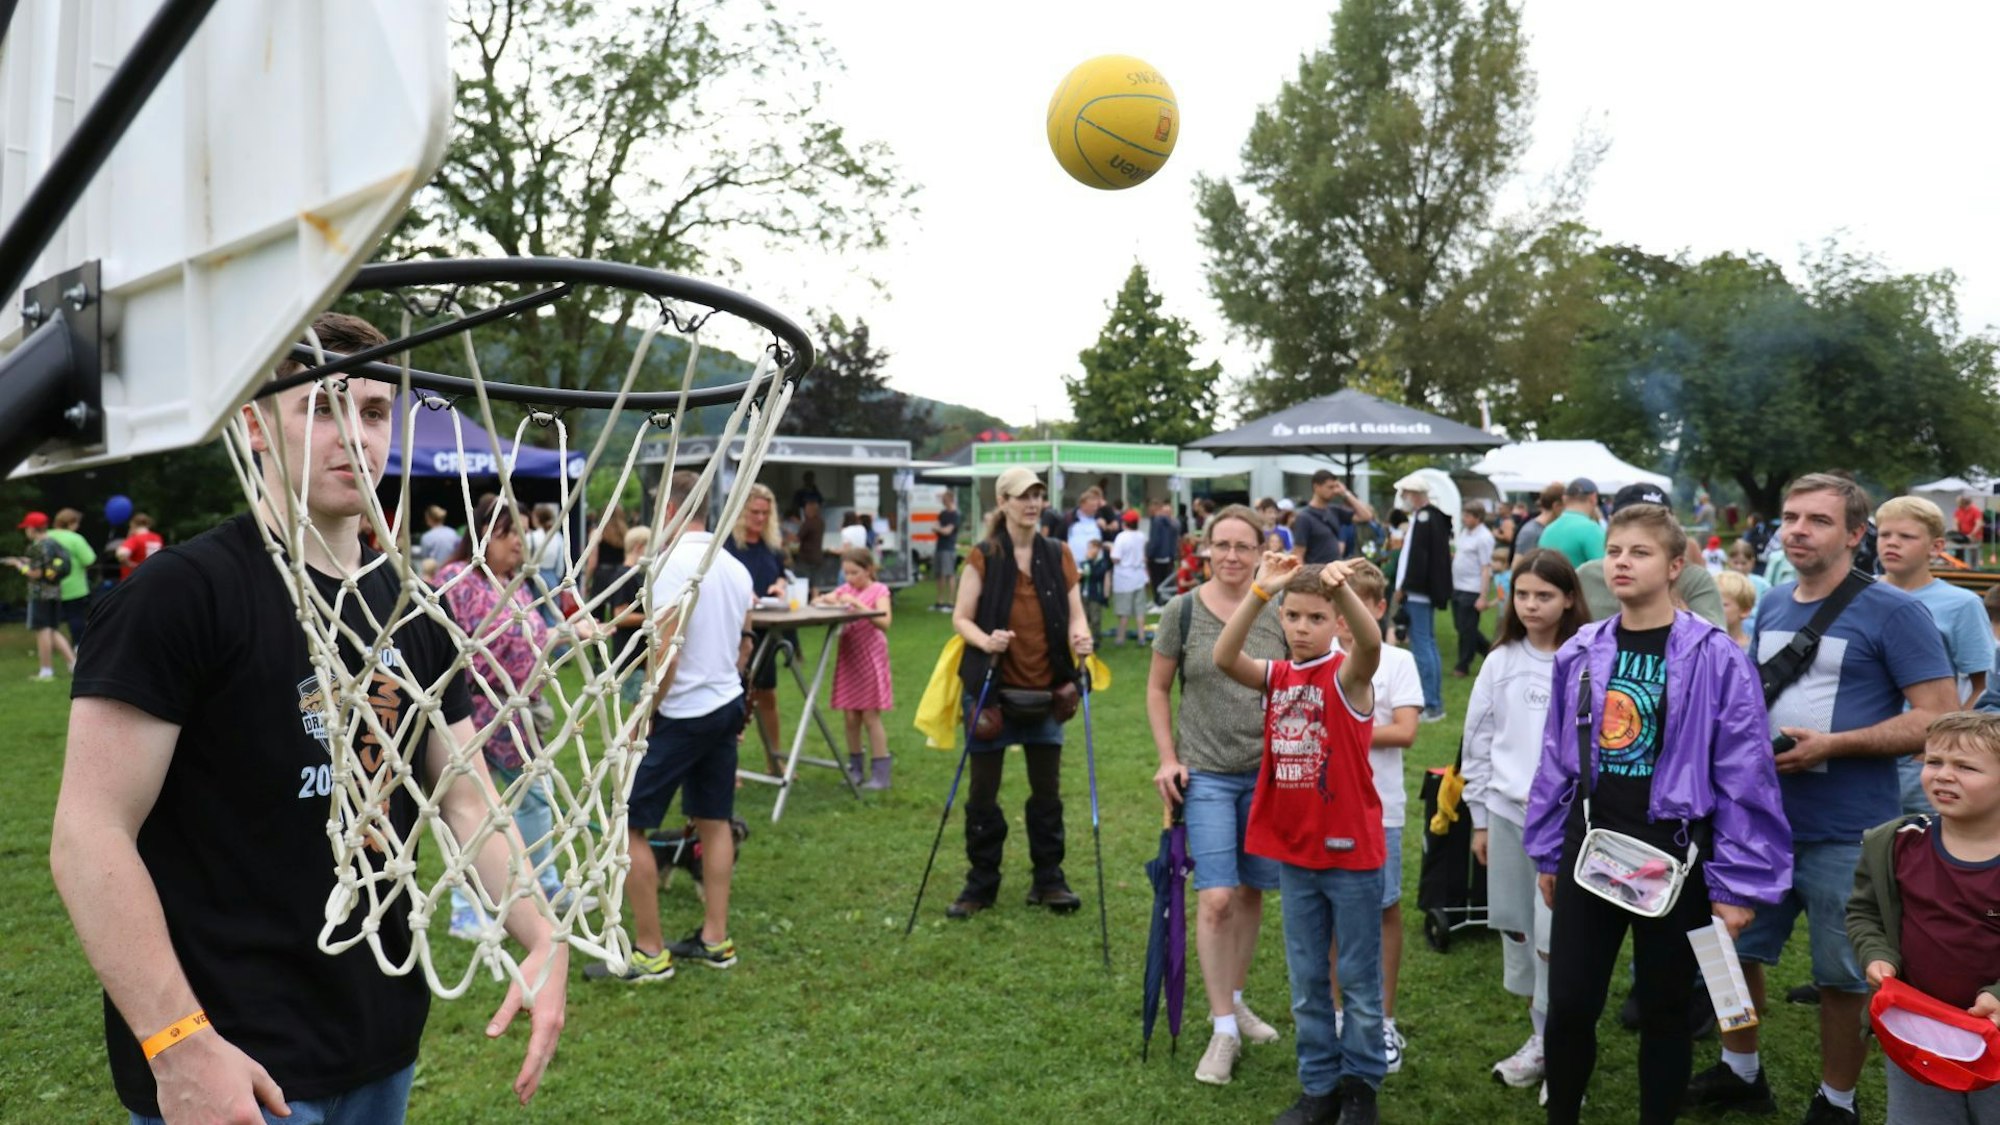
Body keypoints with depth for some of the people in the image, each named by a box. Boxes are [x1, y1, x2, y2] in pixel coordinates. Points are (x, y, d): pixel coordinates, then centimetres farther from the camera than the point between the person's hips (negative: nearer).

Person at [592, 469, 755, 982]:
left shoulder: (672, 565, -17)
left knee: (627, 824, 0)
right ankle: (714, 940, 20)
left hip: (679, 714, -8)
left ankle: (650, 953, 3)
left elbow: (666, 656, -21)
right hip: (726, 707, 8)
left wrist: (642, 717, -13)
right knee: (714, 821, 14)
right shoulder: (736, 569, 7)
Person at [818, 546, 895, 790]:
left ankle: (880, 774, 3)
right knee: (850, 717, 7)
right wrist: (826, 599, -14)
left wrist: (857, 603, -27)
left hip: (870, 658, -5)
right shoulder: (845, 590, 10)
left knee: (870, 717, -3)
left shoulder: (878, 591, -6)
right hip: (848, 659, 5)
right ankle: (855, 770, 18)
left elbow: (884, 622, -21)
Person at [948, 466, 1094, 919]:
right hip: (992, 689, -2)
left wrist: (1080, 636, -16)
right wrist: (985, 640, -24)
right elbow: (961, 617, -4)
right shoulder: (984, 557, -5)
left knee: (1048, 791, 10)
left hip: (1045, 691, 3)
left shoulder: (1058, 555, 4)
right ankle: (981, 884, 21)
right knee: (983, 793, 7)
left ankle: (1048, 880, 24)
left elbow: (1075, 613, 7)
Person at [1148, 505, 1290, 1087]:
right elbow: (1157, 689, 4)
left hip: (1268, 773, 3)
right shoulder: (1183, 612, -5)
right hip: (1206, 774, -2)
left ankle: (1234, 1000, 34)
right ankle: (1223, 1031, 4)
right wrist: (1168, 758, -3)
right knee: (1216, 899, -9)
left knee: (1252, 893, 13)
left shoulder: (1279, 615, -1)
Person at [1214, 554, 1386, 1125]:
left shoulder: (1348, 675, -9)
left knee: (1359, 978, 10)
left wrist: (1340, 587, -50)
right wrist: (1260, 591, -30)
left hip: (1350, 848, -4)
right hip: (1292, 851, 4)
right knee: (1306, 980, 14)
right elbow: (1223, 657, -17)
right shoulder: (1276, 676, 2)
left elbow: (1372, 643, -33)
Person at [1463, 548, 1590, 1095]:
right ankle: (1543, 1034, 26)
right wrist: (1479, 818, 10)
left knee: (1554, 936, -4)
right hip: (1507, 813, 4)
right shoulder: (1500, 662, 5)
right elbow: (1477, 742, 9)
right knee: (1515, 927, 11)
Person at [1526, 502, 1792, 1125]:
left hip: (1674, 853, -3)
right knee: (1569, 1003, 8)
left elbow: (1744, 776, -11)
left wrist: (1738, 884, -12)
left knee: (1664, 1011, 13)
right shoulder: (1579, 653, 2)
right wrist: (1548, 853, 12)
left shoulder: (1716, 658, -11)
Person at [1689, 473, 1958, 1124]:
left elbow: (1939, 717, -16)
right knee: (1731, 948, 16)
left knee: (1843, 978, 9)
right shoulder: (1772, 606, 7)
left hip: (1847, 833, -6)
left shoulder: (1893, 613, -11)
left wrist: (1830, 744, -23)